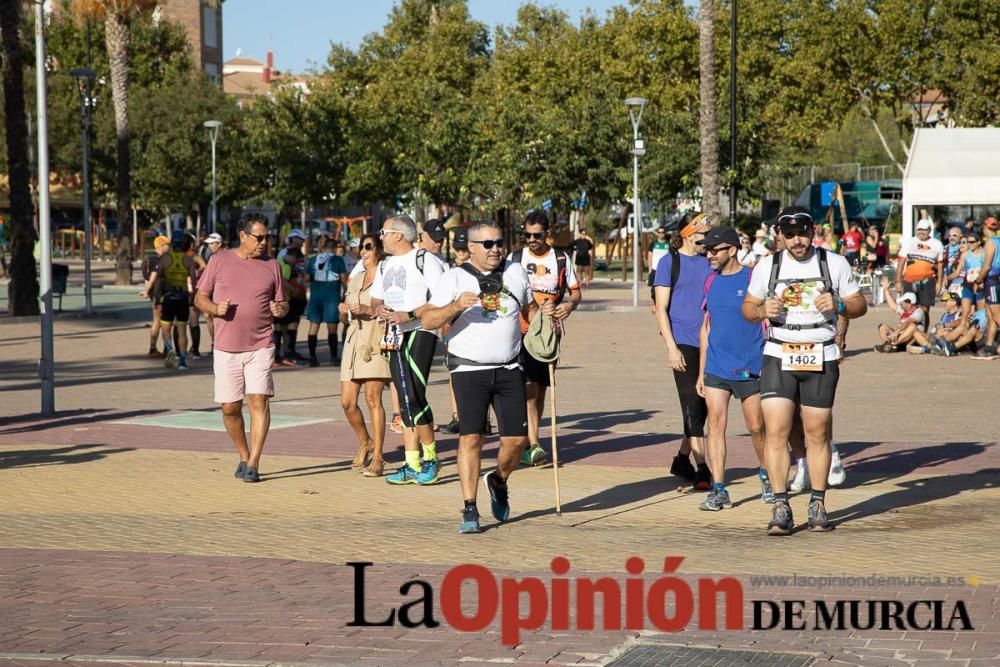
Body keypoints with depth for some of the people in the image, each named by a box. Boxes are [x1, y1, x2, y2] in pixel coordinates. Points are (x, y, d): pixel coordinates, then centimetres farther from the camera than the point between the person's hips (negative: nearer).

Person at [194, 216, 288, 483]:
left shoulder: (271, 265, 7)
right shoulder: (220, 261, 4)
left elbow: (282, 304, 13)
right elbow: (200, 297, 8)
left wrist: (281, 309, -11)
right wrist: (215, 308, -13)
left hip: (260, 347, 0)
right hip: (226, 348, 1)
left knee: (259, 400, -13)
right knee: (230, 407, 4)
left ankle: (253, 465, -11)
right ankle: (243, 456, 25)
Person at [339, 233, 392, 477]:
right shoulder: (356, 279, 22)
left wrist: (369, 310, -15)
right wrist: (344, 310, 7)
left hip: (376, 340, -7)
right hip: (354, 339, 7)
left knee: (373, 398, -13)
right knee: (347, 401, 2)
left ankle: (377, 457, -9)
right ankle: (365, 443, 26)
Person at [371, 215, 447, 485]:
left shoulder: (426, 260, -7)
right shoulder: (385, 265, 19)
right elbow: (375, 299, 23)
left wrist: (409, 315, -20)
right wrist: (380, 309, -1)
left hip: (420, 333, -8)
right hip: (395, 336, 8)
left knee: (414, 397, -16)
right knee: (405, 402, 6)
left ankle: (430, 458, -2)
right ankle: (412, 465, 8)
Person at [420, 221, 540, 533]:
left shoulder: (516, 272, 11)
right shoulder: (455, 278, -2)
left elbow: (529, 308, 25)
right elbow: (427, 320, -8)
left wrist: (543, 311, 2)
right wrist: (456, 306, -25)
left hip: (509, 370, 3)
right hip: (469, 370, -3)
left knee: (517, 439, 0)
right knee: (471, 437, -10)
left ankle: (498, 481, 31)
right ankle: (469, 510, -4)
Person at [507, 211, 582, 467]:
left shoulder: (561, 259, 6)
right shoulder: (515, 258, 5)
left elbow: (575, 291, 10)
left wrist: (570, 304, -12)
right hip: (522, 330, -2)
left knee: (541, 388, 9)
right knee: (529, 387, -16)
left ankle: (528, 443, 21)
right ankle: (533, 445, -23)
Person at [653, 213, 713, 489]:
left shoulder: (709, 262, 11)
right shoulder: (670, 262, -2)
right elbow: (661, 308, -5)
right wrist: (671, 348, -12)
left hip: (708, 343, 5)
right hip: (684, 343, -5)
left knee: (702, 406, 9)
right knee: (692, 406, -8)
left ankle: (682, 459, 24)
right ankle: (702, 469, -9)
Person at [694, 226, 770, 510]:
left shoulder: (753, 279, -6)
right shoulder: (711, 281, 10)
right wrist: (701, 372, 13)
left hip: (750, 368, -4)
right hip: (716, 368, 4)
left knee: (757, 427, 5)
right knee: (715, 425, -5)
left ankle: (766, 474, 31)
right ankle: (718, 490, -4)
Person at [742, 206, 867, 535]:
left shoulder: (835, 264, 3)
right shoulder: (767, 266, 6)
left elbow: (860, 305, 8)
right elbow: (747, 307, 14)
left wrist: (839, 305, -14)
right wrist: (762, 311, -9)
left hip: (822, 359, 0)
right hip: (779, 356, 0)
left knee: (817, 433, 3)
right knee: (775, 431, -11)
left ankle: (818, 504, 15)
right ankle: (780, 507, -8)